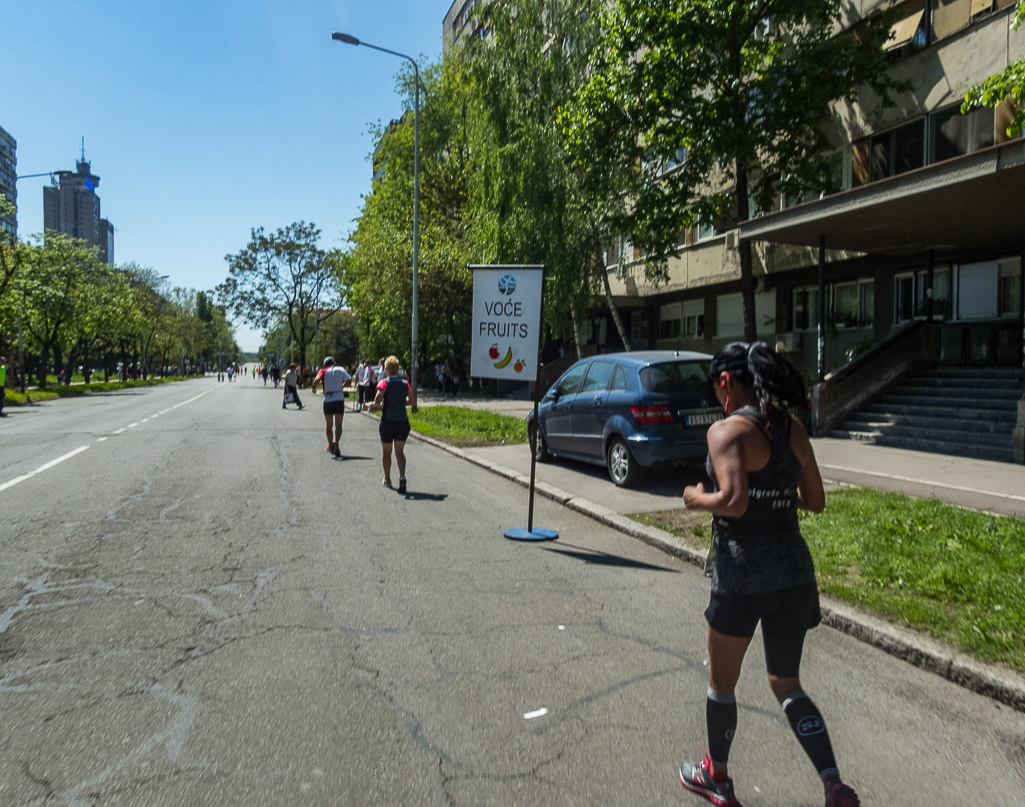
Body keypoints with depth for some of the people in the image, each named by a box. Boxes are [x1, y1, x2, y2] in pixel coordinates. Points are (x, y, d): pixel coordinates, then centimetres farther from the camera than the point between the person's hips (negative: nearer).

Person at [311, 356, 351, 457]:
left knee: (329, 426, 15)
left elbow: (317, 380, -16)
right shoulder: (341, 369, 8)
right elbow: (349, 379, -1)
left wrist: (313, 389, 0)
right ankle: (336, 442, -25)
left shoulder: (323, 371, 2)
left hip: (328, 400, 0)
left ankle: (330, 446, 24)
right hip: (339, 399, 0)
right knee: (338, 425, 1)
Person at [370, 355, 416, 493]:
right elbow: (413, 402, 8)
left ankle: (387, 479, 27)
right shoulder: (405, 383, 5)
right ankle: (402, 476, -21)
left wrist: (375, 405, 2)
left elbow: (378, 400, -19)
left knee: (386, 452, 14)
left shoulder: (384, 382, -6)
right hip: (403, 422, 2)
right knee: (399, 451, 2)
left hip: (387, 421, -2)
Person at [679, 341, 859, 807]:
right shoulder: (792, 428, 4)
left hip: (742, 579, -6)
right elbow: (815, 500, 8)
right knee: (787, 685, 22)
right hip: (794, 573, 6)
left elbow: (734, 501, -26)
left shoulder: (727, 430, -15)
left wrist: (696, 499, -8)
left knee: (722, 681, 18)